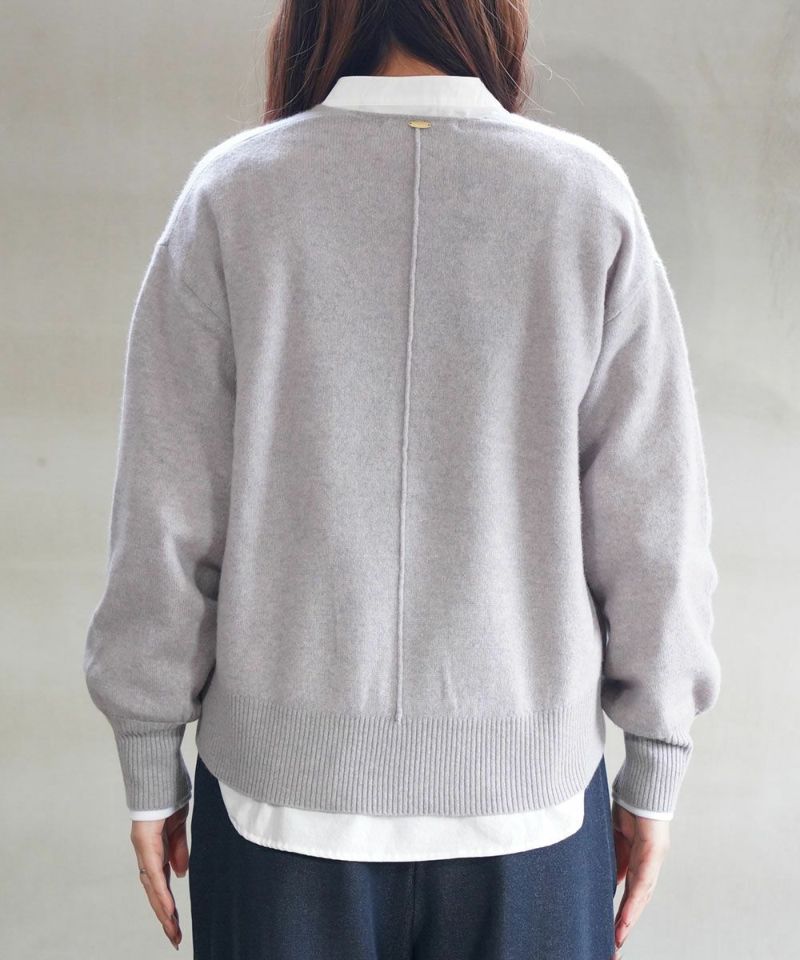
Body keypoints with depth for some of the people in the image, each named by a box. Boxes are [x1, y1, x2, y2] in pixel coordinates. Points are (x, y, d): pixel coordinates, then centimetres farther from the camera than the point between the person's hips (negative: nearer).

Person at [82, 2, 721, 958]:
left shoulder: (232, 196, -8)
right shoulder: (588, 199, -7)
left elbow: (165, 515, -6)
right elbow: (651, 520, -5)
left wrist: (150, 767, 6)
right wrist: (654, 773, 7)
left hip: (283, 784, 0)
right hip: (527, 787, 1)